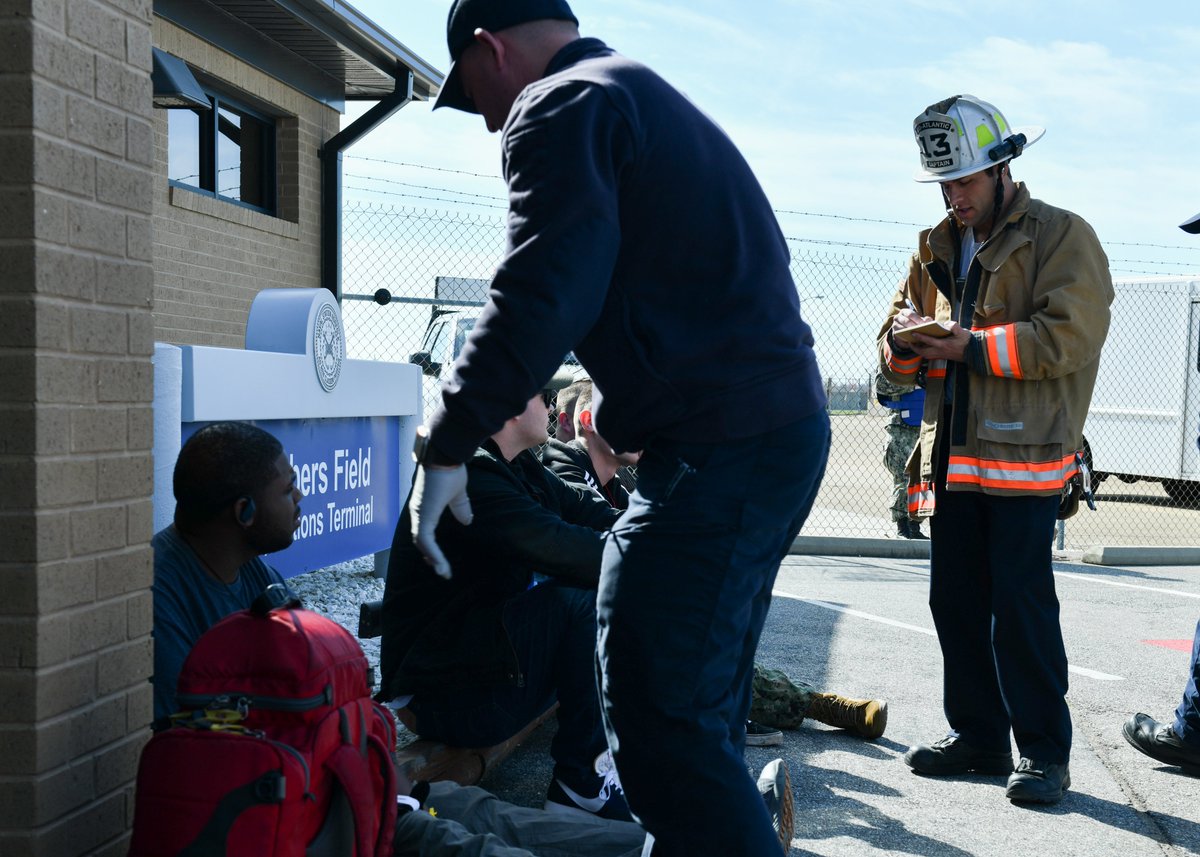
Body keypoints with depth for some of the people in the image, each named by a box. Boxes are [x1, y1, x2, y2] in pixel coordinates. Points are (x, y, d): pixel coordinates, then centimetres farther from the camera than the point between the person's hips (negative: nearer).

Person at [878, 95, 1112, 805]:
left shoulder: (1063, 236, -2)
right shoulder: (937, 248, 18)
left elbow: (1070, 335, -16)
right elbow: (897, 353, 19)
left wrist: (972, 346, -19)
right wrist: (906, 338, -4)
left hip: (1025, 454, -6)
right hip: (952, 454, 7)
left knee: (1022, 605, -6)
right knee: (956, 601, 10)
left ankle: (1045, 749, 8)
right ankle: (979, 734, 23)